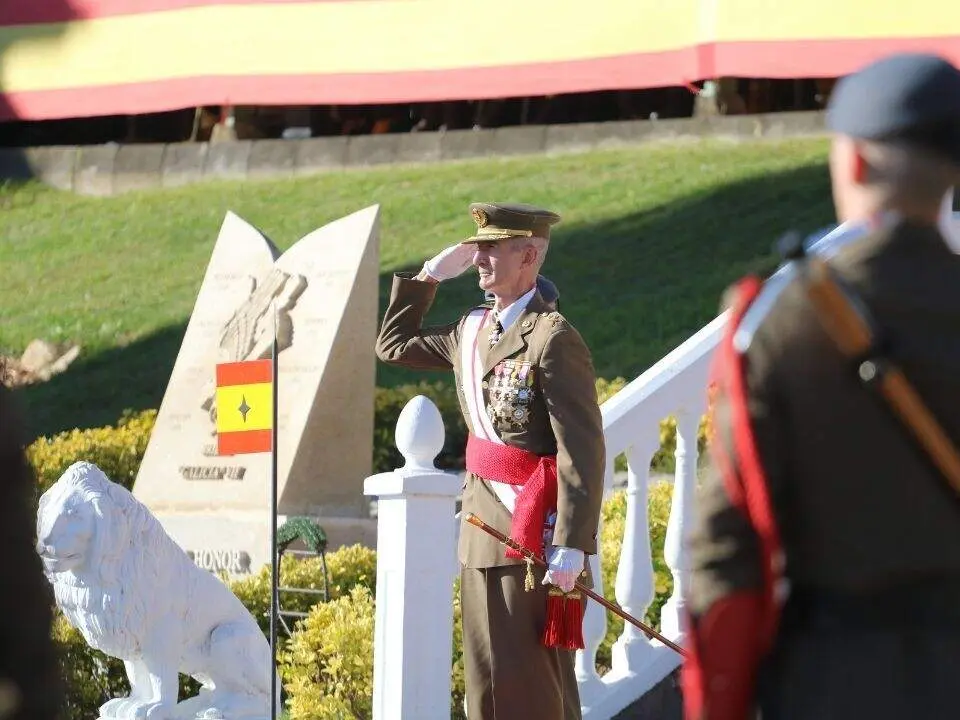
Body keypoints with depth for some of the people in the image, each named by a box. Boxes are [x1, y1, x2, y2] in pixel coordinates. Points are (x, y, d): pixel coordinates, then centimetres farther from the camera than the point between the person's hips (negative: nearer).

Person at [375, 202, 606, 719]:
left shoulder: (552, 339, -14)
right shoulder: (473, 329, 12)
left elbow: (584, 453, -18)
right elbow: (394, 345, 28)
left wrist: (570, 546, -24)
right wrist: (428, 277, 16)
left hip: (535, 532, -9)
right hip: (483, 528, 9)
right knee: (486, 676, 12)